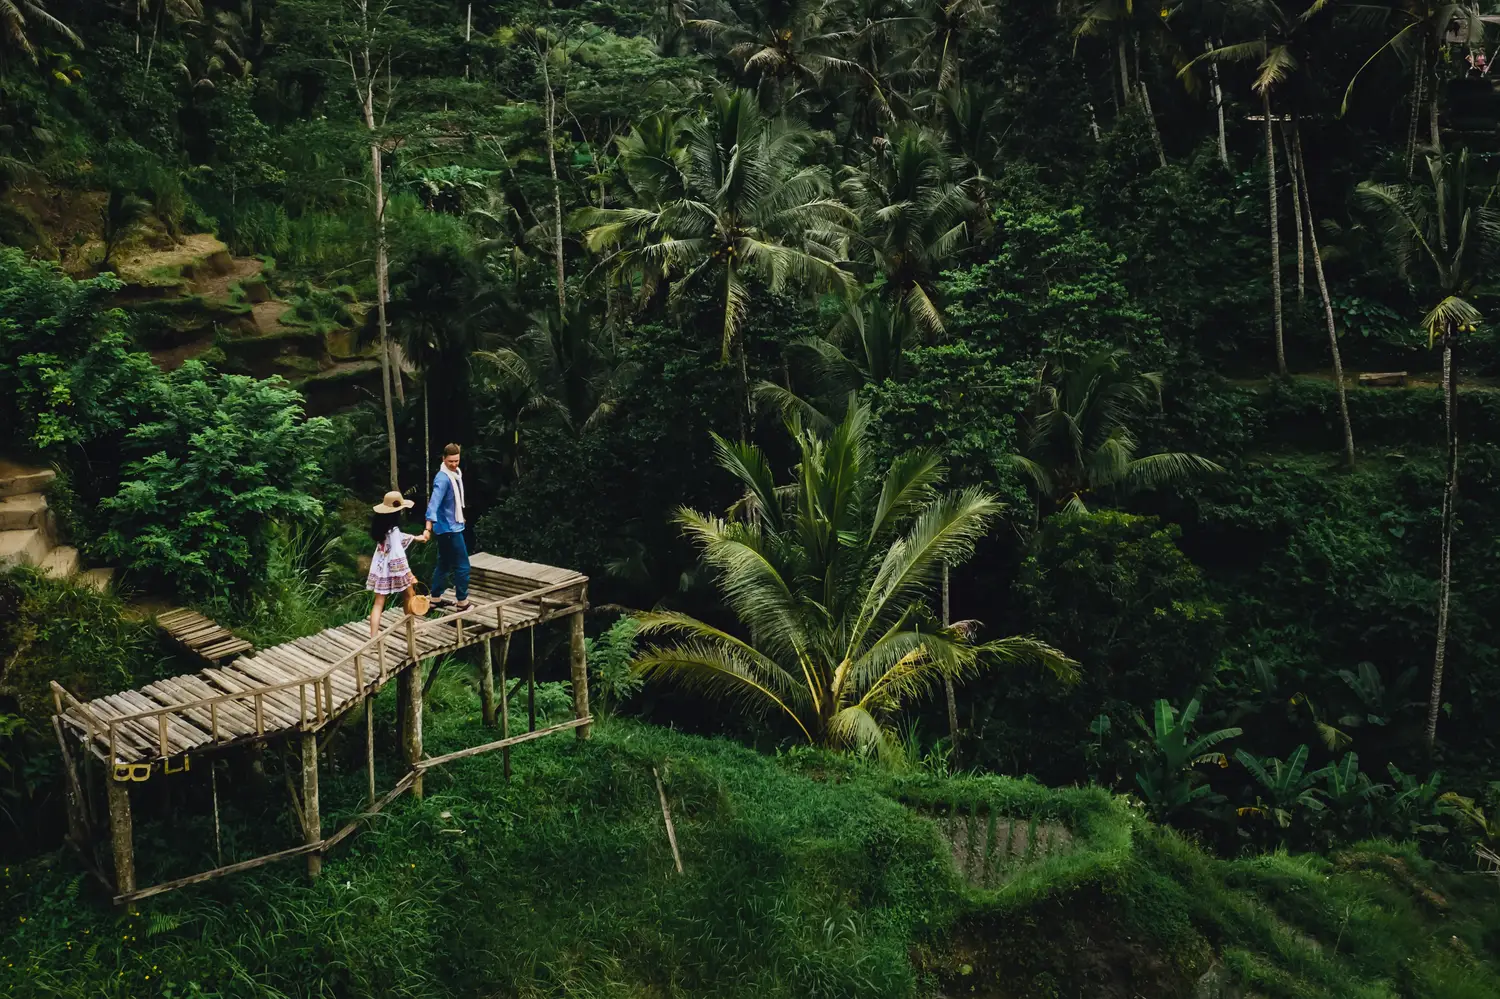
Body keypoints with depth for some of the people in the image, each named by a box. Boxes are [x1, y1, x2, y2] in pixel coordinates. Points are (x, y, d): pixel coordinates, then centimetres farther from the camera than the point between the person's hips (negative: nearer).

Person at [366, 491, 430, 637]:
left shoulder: (381, 524, 3)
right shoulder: (393, 529, -23)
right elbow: (397, 555, -25)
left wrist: (417, 537, 32)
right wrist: (409, 574, -20)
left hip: (379, 568, 7)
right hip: (392, 568, -7)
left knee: (379, 603, 6)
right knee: (409, 594, 17)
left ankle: (373, 638, 2)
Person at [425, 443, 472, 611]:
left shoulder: (456, 473, 6)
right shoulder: (443, 479, -23)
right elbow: (434, 503, -34)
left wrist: (460, 516, 31)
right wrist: (429, 526, -44)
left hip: (452, 526, 10)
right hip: (449, 528, -10)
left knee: (444, 564, 18)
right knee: (462, 566, -2)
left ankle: (436, 598, 28)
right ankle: (463, 602, 8)